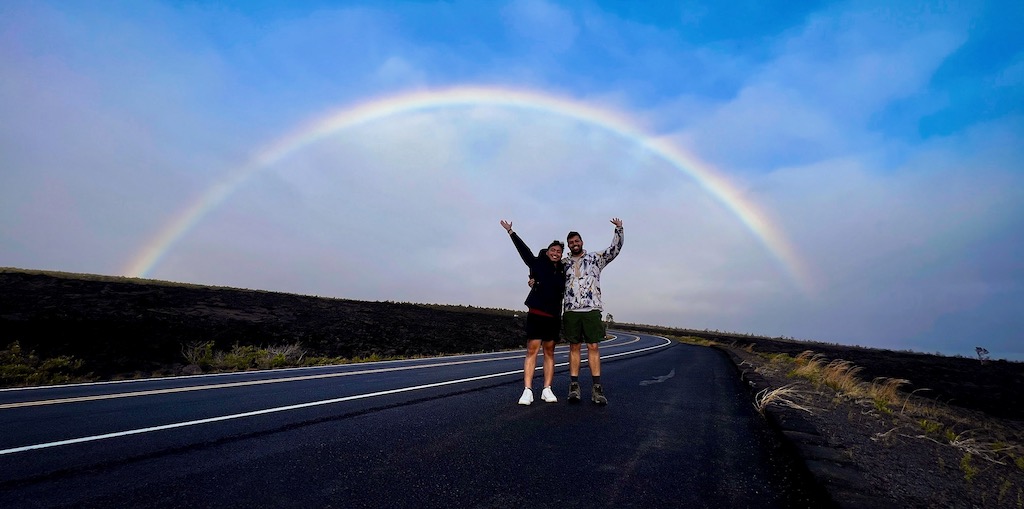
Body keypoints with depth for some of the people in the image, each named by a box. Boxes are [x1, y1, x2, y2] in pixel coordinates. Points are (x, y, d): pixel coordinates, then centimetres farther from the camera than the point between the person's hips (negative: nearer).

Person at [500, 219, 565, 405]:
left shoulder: (563, 272, 12)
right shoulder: (538, 264, 3)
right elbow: (524, 250, 0)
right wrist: (511, 232, -1)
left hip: (554, 316, 4)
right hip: (536, 314, -4)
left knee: (549, 352, 6)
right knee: (532, 350, -8)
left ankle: (547, 390, 11)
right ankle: (527, 391, -8)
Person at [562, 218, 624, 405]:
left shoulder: (596, 258, 10)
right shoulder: (564, 263, 14)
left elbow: (615, 249, 3)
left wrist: (618, 229, -7)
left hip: (592, 310, -1)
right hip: (570, 311, 2)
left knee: (593, 347, -3)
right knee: (574, 347, 3)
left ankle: (597, 388, 0)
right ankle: (574, 385, 7)